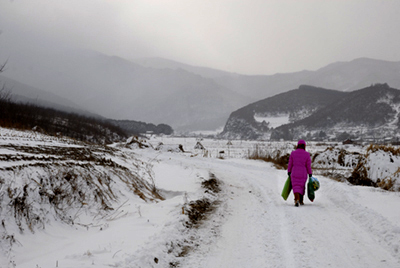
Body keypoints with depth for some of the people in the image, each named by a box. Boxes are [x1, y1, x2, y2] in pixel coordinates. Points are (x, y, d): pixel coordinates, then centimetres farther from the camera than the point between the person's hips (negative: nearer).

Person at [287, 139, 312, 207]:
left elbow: (290, 164, 2)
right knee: (302, 187, 18)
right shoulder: (306, 154, -6)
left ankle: (297, 199, -25)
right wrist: (310, 174, 7)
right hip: (303, 173, 0)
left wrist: (289, 172, 13)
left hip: (294, 173, 0)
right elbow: (308, 166, -3)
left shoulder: (293, 153, -3)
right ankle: (301, 200, 28)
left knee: (296, 187, -2)